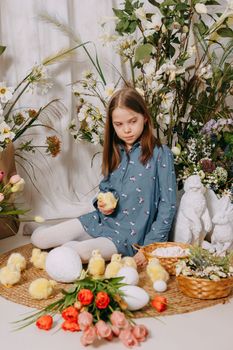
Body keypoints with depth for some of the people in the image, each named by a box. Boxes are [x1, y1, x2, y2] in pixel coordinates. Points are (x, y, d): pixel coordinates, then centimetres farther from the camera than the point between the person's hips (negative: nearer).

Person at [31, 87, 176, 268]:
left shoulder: (160, 154, -11)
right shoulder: (115, 152, 7)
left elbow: (167, 205, -11)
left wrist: (149, 247, -14)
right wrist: (101, 203, -2)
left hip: (131, 234, -5)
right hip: (103, 220, 6)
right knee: (38, 238, -7)